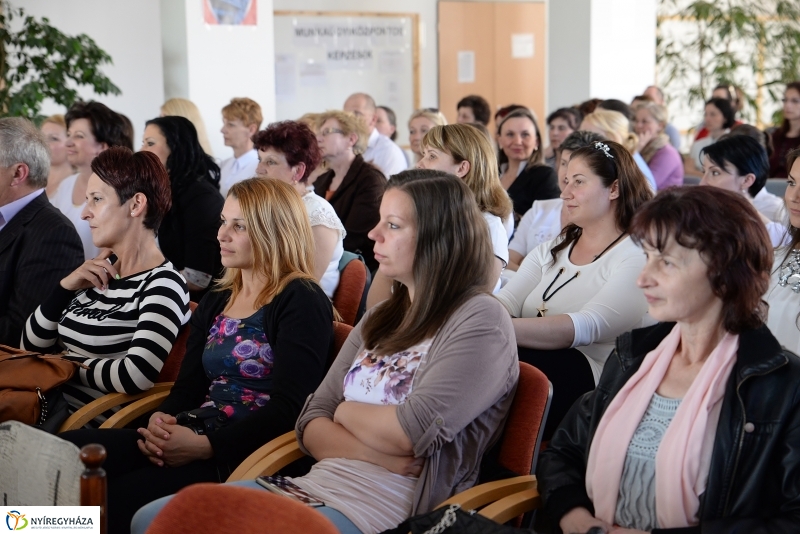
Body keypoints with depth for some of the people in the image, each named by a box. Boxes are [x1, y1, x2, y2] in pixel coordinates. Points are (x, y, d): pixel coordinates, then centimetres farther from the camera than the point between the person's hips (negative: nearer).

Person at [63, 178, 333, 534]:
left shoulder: (301, 302, -3)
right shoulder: (214, 303, 22)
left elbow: (289, 407, -12)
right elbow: (189, 385, 17)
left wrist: (205, 446, -20)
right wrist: (162, 420, -7)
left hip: (249, 454, -7)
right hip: (195, 439, 7)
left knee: (117, 502, -31)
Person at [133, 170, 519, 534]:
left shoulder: (480, 321, -7)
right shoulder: (380, 319, 16)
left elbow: (411, 432, -19)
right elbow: (311, 424, 10)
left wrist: (346, 411, 2)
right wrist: (378, 454, -10)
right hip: (316, 484, 8)